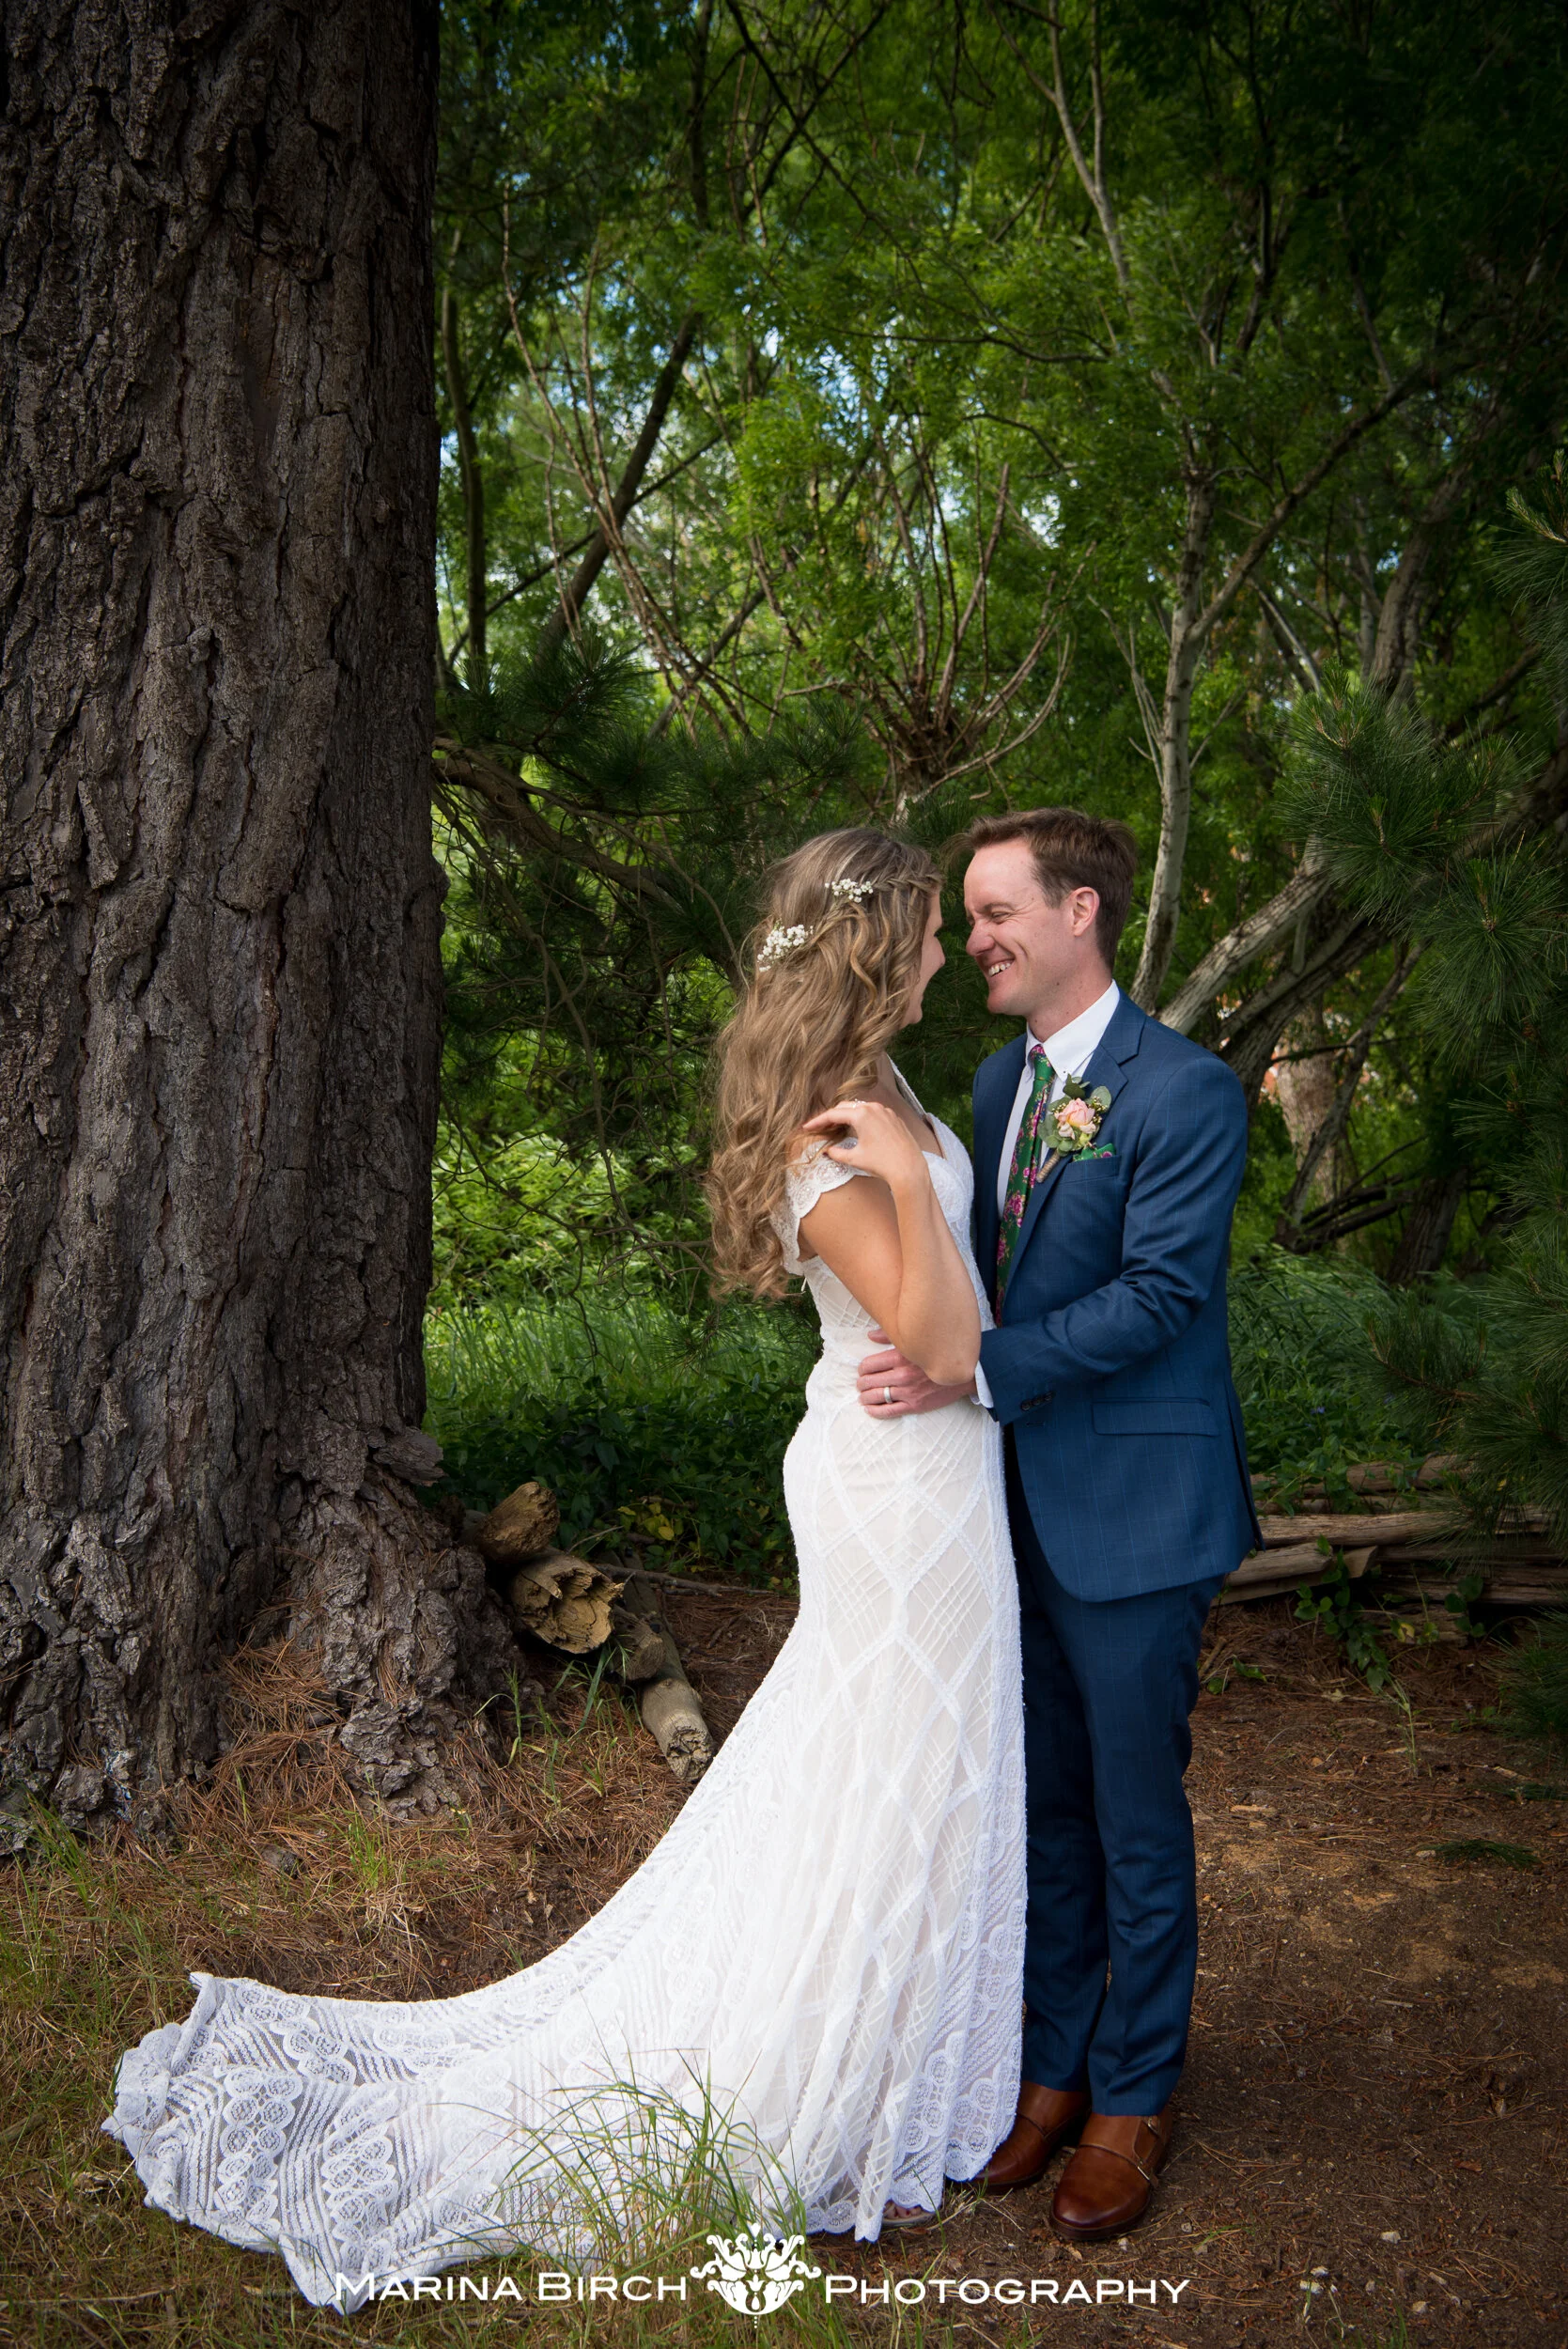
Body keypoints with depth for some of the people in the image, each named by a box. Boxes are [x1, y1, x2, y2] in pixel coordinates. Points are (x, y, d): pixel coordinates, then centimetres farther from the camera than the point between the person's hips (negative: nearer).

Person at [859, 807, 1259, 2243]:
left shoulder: (1186, 1092, -15)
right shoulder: (999, 1079, 10)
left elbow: (1158, 1293, -21)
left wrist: (974, 1371, -26)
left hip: (1133, 1515, -7)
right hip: (1019, 1503, 7)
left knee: (1136, 1817, 8)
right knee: (1045, 1805, 18)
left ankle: (1134, 2096, 28)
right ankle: (1053, 2067, 35)